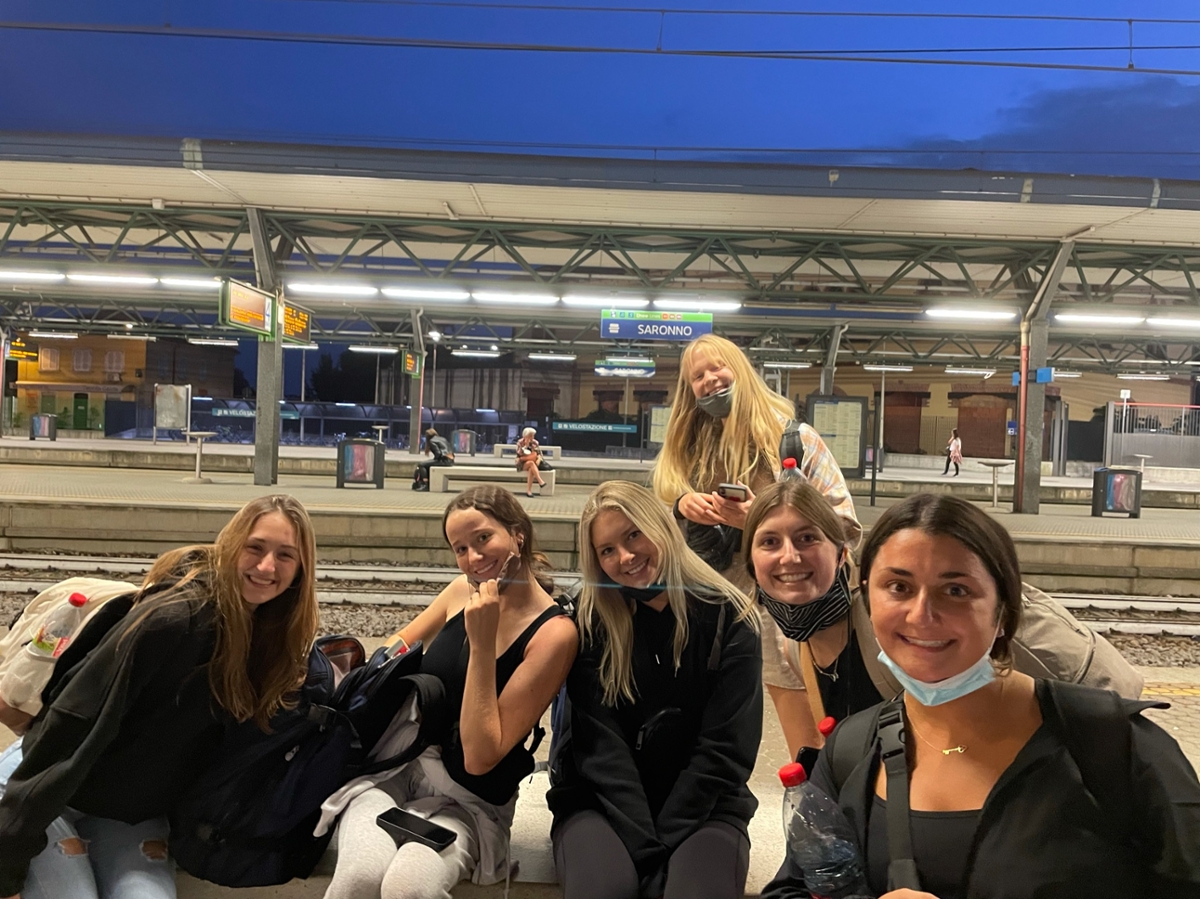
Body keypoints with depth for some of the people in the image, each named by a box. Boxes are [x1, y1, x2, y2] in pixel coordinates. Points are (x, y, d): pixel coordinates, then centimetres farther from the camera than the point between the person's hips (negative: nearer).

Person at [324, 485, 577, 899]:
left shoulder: (554, 632, -16)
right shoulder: (465, 589, 0)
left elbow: (479, 758, -18)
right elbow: (400, 644, 19)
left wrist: (482, 643, -23)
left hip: (464, 799, -3)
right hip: (394, 766, 3)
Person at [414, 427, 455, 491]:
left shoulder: (432, 441, -1)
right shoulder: (443, 439, 23)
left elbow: (438, 453, -13)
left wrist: (435, 460, 6)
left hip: (444, 460, -9)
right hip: (451, 460, 9)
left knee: (421, 465, -5)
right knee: (426, 465, 26)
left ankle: (425, 485, -13)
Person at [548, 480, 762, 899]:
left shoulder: (728, 618, -6)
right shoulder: (591, 624, -3)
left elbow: (724, 748, -8)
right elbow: (601, 746, -8)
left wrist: (664, 839, -13)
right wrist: (643, 843, -18)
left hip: (700, 808, 0)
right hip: (604, 804, 1)